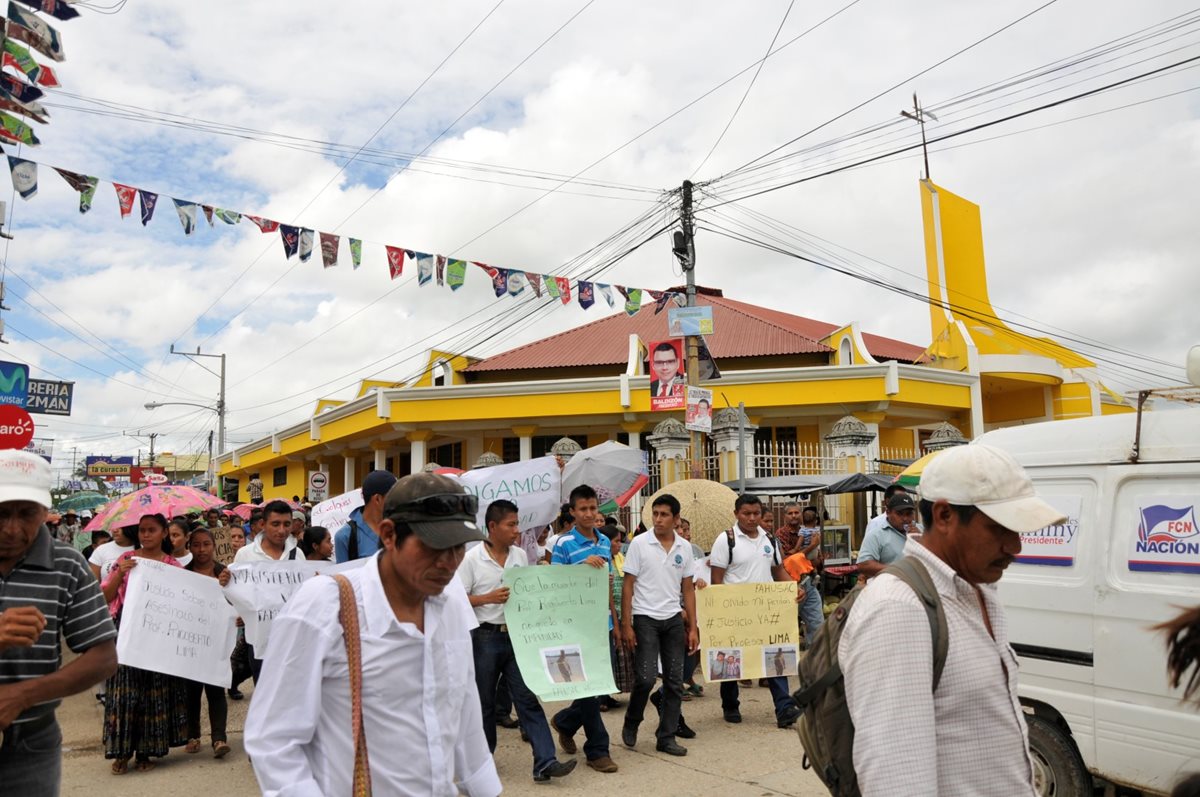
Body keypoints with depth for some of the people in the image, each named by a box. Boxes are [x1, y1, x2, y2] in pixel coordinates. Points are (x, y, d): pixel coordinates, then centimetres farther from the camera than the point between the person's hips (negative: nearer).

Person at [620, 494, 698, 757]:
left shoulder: (684, 547, 4)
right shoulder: (639, 544, -7)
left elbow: (688, 589, 9)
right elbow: (628, 586, -5)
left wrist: (692, 627, 5)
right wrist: (626, 624, -9)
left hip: (673, 619, 4)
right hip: (645, 618, -4)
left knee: (675, 681, 6)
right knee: (646, 678, -9)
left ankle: (666, 737, 18)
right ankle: (631, 722, 18)